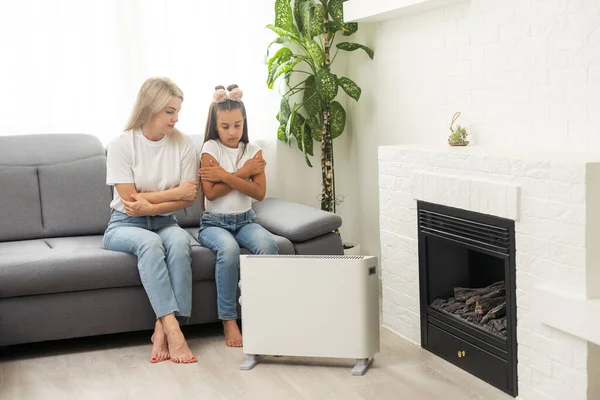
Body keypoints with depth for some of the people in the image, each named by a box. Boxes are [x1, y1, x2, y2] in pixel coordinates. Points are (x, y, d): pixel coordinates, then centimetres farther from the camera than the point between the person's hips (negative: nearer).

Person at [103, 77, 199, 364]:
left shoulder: (183, 144, -1)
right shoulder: (122, 145, -9)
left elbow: (189, 198, -4)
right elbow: (130, 199, -13)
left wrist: (151, 205, -17)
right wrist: (176, 192, -11)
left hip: (164, 223, 3)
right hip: (125, 225, -2)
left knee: (179, 241, -33)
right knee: (149, 242, -36)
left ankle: (163, 328, -32)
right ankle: (173, 330, -40)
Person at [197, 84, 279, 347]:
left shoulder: (253, 150, 5)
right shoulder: (211, 148, -2)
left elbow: (259, 193, -8)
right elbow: (211, 193, -13)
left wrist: (224, 175, -15)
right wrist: (244, 172, -10)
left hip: (245, 220, 3)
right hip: (214, 222, -3)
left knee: (268, 244, -31)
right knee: (228, 248, -36)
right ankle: (228, 320, -25)